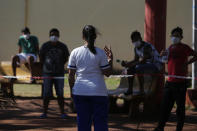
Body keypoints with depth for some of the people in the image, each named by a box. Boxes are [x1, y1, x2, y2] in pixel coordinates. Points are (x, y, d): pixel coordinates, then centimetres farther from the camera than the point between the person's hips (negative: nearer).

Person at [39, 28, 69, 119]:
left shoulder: (62, 46, 0)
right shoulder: (45, 46, -1)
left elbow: (66, 58, 13)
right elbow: (41, 57, 10)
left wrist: (60, 65, 7)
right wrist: (46, 65, 5)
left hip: (59, 74, 0)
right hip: (47, 73, 0)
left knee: (60, 94, 1)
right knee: (46, 94, 0)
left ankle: (62, 112, 7)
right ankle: (45, 112, 8)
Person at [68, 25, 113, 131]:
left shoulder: (75, 52, 1)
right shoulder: (100, 53, -6)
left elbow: (71, 75, 3)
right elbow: (107, 73, -3)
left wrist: (72, 90, 14)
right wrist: (110, 59, 7)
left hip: (80, 92, 2)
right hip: (99, 92, -2)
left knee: (83, 122, 8)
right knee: (100, 122, 3)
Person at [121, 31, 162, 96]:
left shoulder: (147, 46, -23)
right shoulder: (136, 48, 7)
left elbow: (143, 61, -28)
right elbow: (136, 60, 13)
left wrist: (130, 64, -30)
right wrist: (127, 63, -7)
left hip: (156, 66, -10)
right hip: (147, 65, 10)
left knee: (138, 68, -32)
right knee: (130, 69, 3)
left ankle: (141, 90, -25)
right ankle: (130, 89, 5)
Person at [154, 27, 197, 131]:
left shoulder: (184, 48, -4)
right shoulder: (170, 48, 13)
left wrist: (187, 63, -10)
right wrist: (163, 55, 6)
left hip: (180, 82, -6)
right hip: (170, 81, 6)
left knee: (180, 106, 1)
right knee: (165, 106, 7)